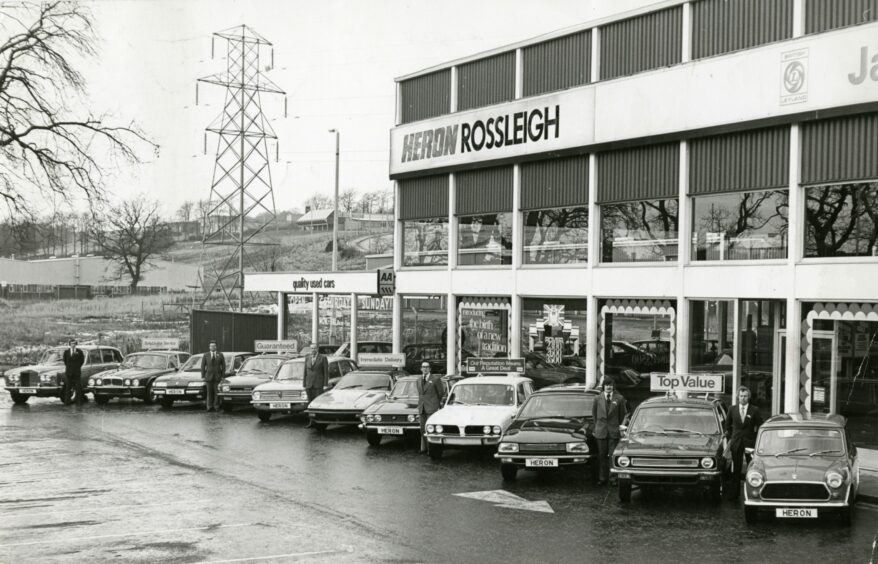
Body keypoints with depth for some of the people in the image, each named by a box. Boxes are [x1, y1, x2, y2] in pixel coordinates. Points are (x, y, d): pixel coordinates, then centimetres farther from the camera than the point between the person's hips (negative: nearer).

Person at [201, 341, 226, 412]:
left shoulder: (220, 355, 7)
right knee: (209, 392, -1)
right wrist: (203, 376, -1)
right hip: (208, 376, 0)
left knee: (217, 392, -4)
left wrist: (223, 376, -2)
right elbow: (202, 366, 6)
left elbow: (223, 366, 6)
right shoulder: (205, 355, 7)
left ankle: (216, 406, 0)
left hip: (217, 377, 0)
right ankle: (209, 406, 1)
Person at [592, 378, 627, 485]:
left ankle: (614, 477, 5)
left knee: (613, 455, -3)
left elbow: (623, 414, 10)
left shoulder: (619, 399, -1)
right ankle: (603, 477, 12)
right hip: (601, 431, 1)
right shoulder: (598, 399, 3)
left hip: (614, 432, -1)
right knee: (602, 455, 4)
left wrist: (618, 426, 11)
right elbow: (594, 413, 15)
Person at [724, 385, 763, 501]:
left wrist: (756, 440, -2)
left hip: (750, 443, -1)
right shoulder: (733, 409, 5)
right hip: (736, 443, 1)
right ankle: (733, 494, 7)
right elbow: (727, 425, 15)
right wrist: (729, 438, 9)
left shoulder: (755, 410, -1)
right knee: (736, 469, 3)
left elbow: (760, 426, 4)